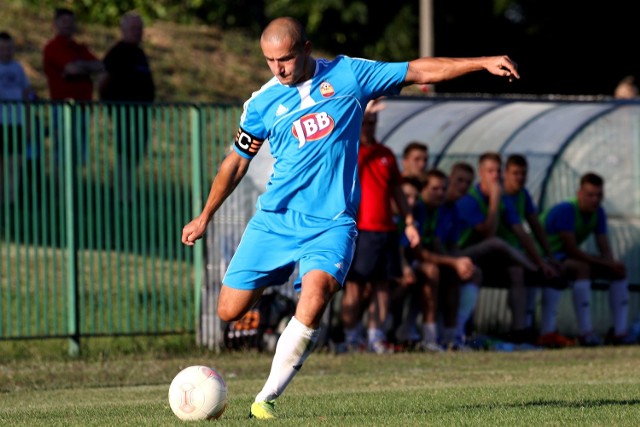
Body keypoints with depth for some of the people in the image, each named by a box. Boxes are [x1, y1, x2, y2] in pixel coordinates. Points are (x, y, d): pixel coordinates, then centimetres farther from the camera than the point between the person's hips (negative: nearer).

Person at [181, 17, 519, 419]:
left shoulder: (348, 75, 0)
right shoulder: (262, 102, 4)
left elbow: (419, 71, 5)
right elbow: (237, 161, 17)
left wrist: (482, 62, -2)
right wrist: (205, 216, 19)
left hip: (331, 223, -2)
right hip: (275, 220, 2)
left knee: (314, 301, -27)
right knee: (230, 310, -4)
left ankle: (268, 397, -17)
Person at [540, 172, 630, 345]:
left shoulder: (598, 213, 1)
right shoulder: (565, 211, -24)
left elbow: (605, 251, 0)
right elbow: (572, 250, -28)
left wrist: (611, 264, -24)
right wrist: (605, 262, -24)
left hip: (569, 260, 9)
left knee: (619, 270, -6)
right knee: (582, 268, -38)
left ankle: (620, 332, -15)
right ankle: (585, 332, -41)